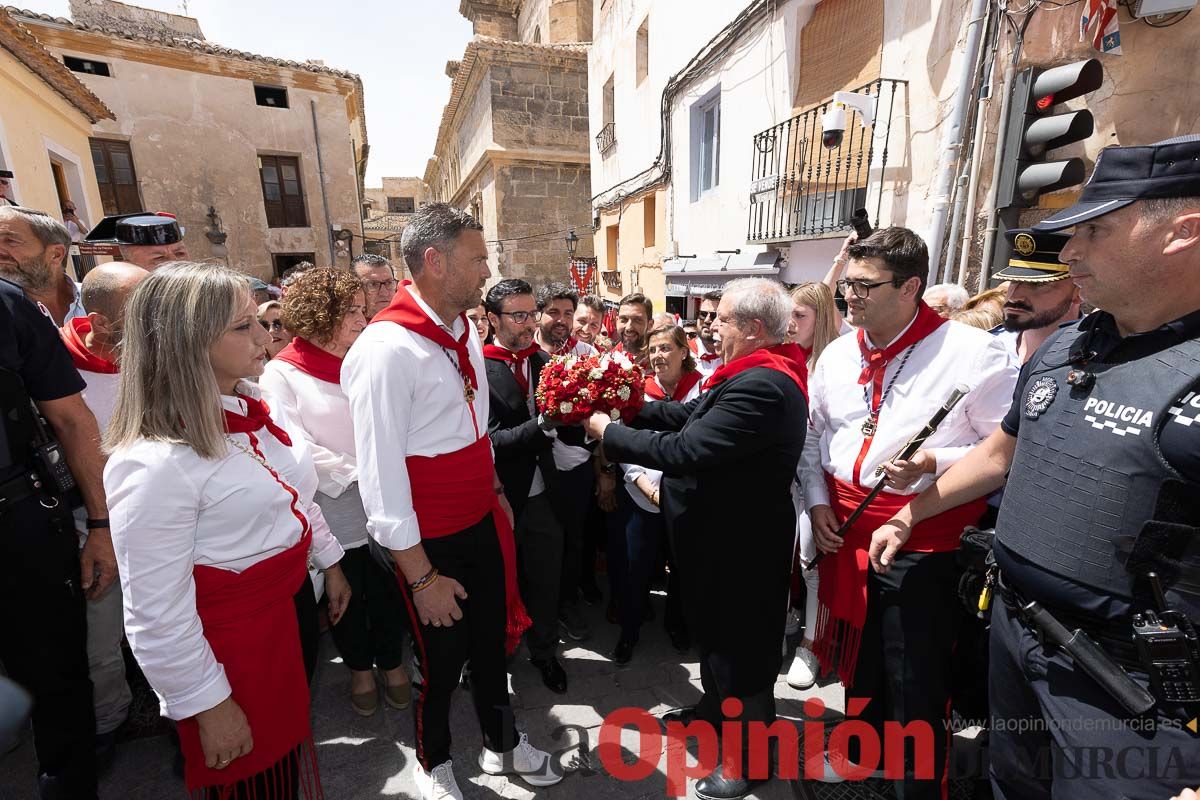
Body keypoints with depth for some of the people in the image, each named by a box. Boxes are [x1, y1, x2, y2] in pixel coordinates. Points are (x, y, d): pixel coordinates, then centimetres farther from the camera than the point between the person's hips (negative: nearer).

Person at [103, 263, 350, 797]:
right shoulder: (154, 464, -28)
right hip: (234, 638, -7)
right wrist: (208, 707, -13)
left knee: (291, 736, 28)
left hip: (294, 602, 7)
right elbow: (157, 618, -22)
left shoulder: (253, 406, -4)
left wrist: (329, 563, 16)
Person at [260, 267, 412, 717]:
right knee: (347, 596, 16)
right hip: (335, 515, -2)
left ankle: (392, 663, 38)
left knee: (389, 592, 13)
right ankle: (359, 669, 40)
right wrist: (359, 473, -18)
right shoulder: (283, 373, -6)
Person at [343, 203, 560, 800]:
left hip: (483, 524, 7)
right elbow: (380, 477, -21)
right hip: (431, 544, -6)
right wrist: (421, 576, -16)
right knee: (441, 660, 17)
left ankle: (502, 743, 50)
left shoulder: (464, 331, 2)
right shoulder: (387, 349, -23)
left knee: (491, 641, 23)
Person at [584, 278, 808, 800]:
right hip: (722, 532, 10)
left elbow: (681, 450, -32)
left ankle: (750, 756, 37)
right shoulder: (757, 375, 5)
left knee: (741, 646, 12)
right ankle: (717, 706, 53)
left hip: (741, 546, -10)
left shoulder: (762, 385, -29)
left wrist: (608, 432, -20)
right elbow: (692, 415, 7)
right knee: (713, 630, 28)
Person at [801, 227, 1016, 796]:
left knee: (916, 678, 8)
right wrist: (816, 502, 3)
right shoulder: (837, 354, 4)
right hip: (845, 529, 6)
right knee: (860, 650, 24)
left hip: (924, 539, -5)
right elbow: (813, 434, 11)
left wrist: (933, 464, -24)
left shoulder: (972, 352, -13)